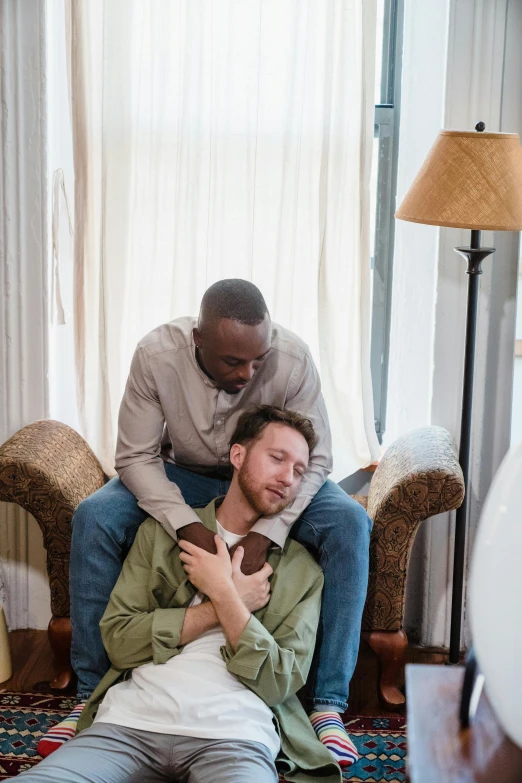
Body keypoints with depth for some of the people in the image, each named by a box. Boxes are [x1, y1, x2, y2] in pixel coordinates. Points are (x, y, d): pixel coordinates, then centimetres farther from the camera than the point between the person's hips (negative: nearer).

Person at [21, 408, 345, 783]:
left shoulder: (302, 569, 14)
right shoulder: (161, 531, 16)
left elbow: (279, 683, 4)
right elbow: (118, 640, 5)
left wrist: (224, 594, -3)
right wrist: (221, 607, 0)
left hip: (232, 734, -1)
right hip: (131, 720, 2)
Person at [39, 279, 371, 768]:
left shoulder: (292, 358, -27)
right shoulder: (156, 354, -26)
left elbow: (314, 459, -22)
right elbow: (135, 456, -21)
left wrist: (265, 533, -37)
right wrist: (187, 526, -36)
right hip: (184, 476, 1)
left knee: (349, 523, -29)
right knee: (92, 519, -25)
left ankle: (327, 703, -21)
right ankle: (93, 691, -12)